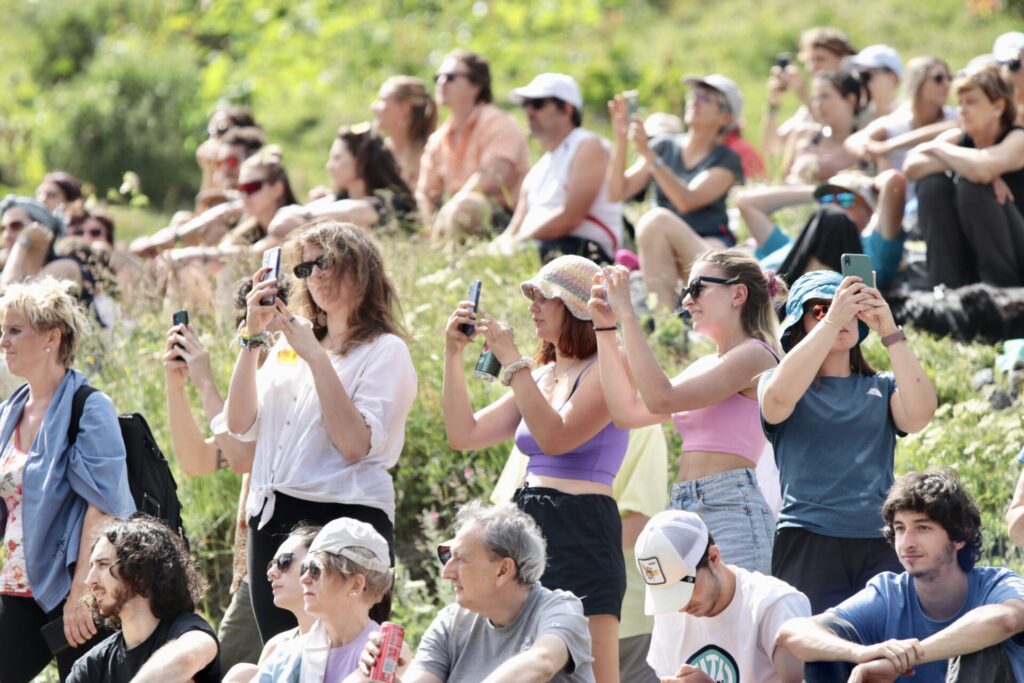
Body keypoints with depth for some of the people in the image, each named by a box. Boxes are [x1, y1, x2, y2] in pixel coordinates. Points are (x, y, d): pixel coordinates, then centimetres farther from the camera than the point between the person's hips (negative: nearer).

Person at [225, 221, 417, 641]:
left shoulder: (385, 351, 0)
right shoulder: (289, 343, 18)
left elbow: (355, 444, -14)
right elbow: (240, 424, 8)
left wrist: (316, 357, -14)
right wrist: (253, 336, 1)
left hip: (343, 518, -6)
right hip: (271, 521, 6)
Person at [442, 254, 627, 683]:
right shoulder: (541, 375, 19)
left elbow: (556, 437, -18)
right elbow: (465, 434, 15)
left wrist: (512, 361, -16)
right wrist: (453, 354, 7)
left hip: (582, 531, -8)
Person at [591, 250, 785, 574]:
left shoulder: (754, 355, -5)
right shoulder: (704, 366, 23)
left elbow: (661, 398, -14)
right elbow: (628, 410, 20)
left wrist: (627, 314, -10)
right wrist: (606, 329, 19)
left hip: (730, 511, -8)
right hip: (684, 511, 8)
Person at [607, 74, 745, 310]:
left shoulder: (727, 160, 1)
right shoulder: (665, 146, 12)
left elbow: (686, 200, -16)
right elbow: (617, 193, 3)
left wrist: (648, 154, -22)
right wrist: (621, 140, -9)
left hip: (708, 248, -3)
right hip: (662, 248, 3)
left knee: (656, 219, -32)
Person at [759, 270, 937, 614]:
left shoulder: (882, 388, 17)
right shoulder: (776, 382, 11)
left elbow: (920, 414, -5)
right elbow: (779, 398, -14)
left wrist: (890, 332, -12)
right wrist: (831, 320, -18)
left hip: (882, 546, 2)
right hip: (808, 544, -2)